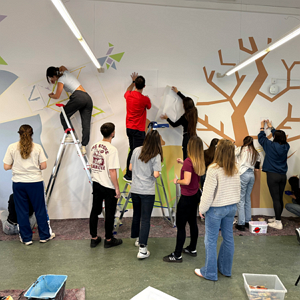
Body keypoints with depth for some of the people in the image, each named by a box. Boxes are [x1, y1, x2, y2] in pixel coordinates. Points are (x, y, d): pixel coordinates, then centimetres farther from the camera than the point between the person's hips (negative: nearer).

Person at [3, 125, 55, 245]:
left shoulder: (12, 147, -3)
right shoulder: (37, 147, -5)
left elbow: (6, 167, -1)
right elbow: (43, 166, -6)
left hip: (18, 183, 1)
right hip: (35, 182, -1)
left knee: (22, 211, 12)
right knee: (40, 210, 11)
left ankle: (26, 238, 21)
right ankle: (44, 235, 22)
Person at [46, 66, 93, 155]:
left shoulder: (60, 80, 5)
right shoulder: (66, 72, 26)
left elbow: (57, 96, 10)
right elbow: (62, 67, 52)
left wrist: (51, 95, 30)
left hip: (78, 97, -8)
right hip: (88, 97, 8)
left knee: (64, 115, 8)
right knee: (86, 123, -4)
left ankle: (70, 135, -4)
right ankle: (84, 146, -7)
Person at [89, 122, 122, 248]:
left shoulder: (94, 146, 3)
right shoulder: (112, 150, -20)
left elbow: (92, 165, 11)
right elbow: (112, 172, -21)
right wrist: (117, 188, -12)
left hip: (96, 184, 7)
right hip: (108, 186, -7)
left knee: (95, 211, 15)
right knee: (109, 213, 8)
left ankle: (94, 238, 28)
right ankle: (109, 239, 23)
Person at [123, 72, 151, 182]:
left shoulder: (128, 95, 0)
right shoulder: (145, 99, -16)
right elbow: (149, 107, 7)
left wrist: (133, 81, 37)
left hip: (129, 128, 7)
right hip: (138, 130, -7)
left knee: (132, 151, 17)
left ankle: (128, 174, 25)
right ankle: (129, 176, 3)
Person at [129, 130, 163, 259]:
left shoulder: (136, 150, 1)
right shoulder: (156, 155, -13)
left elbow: (130, 167, 9)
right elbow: (156, 174, -17)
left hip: (134, 189, 5)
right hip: (147, 191, -5)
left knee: (136, 215, 22)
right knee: (145, 219, 0)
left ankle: (137, 238, 39)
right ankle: (142, 249, -2)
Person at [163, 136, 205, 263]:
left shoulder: (189, 161, -23)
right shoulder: (199, 161, 2)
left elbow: (186, 181, -28)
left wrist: (177, 181, -10)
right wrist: (184, 163, 14)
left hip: (187, 197, -9)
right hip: (195, 195, 9)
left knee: (180, 226, 1)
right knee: (193, 223, 20)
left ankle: (177, 255, 11)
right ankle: (192, 249, 35)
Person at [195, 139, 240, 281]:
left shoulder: (214, 169, -20)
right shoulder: (235, 170, 1)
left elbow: (208, 192, -17)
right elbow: (237, 189, 9)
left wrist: (202, 209, -6)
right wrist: (234, 203, 19)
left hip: (216, 208, -7)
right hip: (232, 207, 7)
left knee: (211, 240, 6)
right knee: (228, 238, 17)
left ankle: (210, 272, 18)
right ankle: (225, 269, 33)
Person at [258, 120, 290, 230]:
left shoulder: (271, 145, -10)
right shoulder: (286, 146, 4)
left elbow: (261, 138, 7)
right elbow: (280, 136, 23)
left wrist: (262, 127, 24)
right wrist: (271, 127, 35)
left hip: (273, 175, -6)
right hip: (283, 176, 6)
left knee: (276, 199, -4)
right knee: (280, 198, 13)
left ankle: (278, 223, -2)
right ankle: (277, 218, 27)